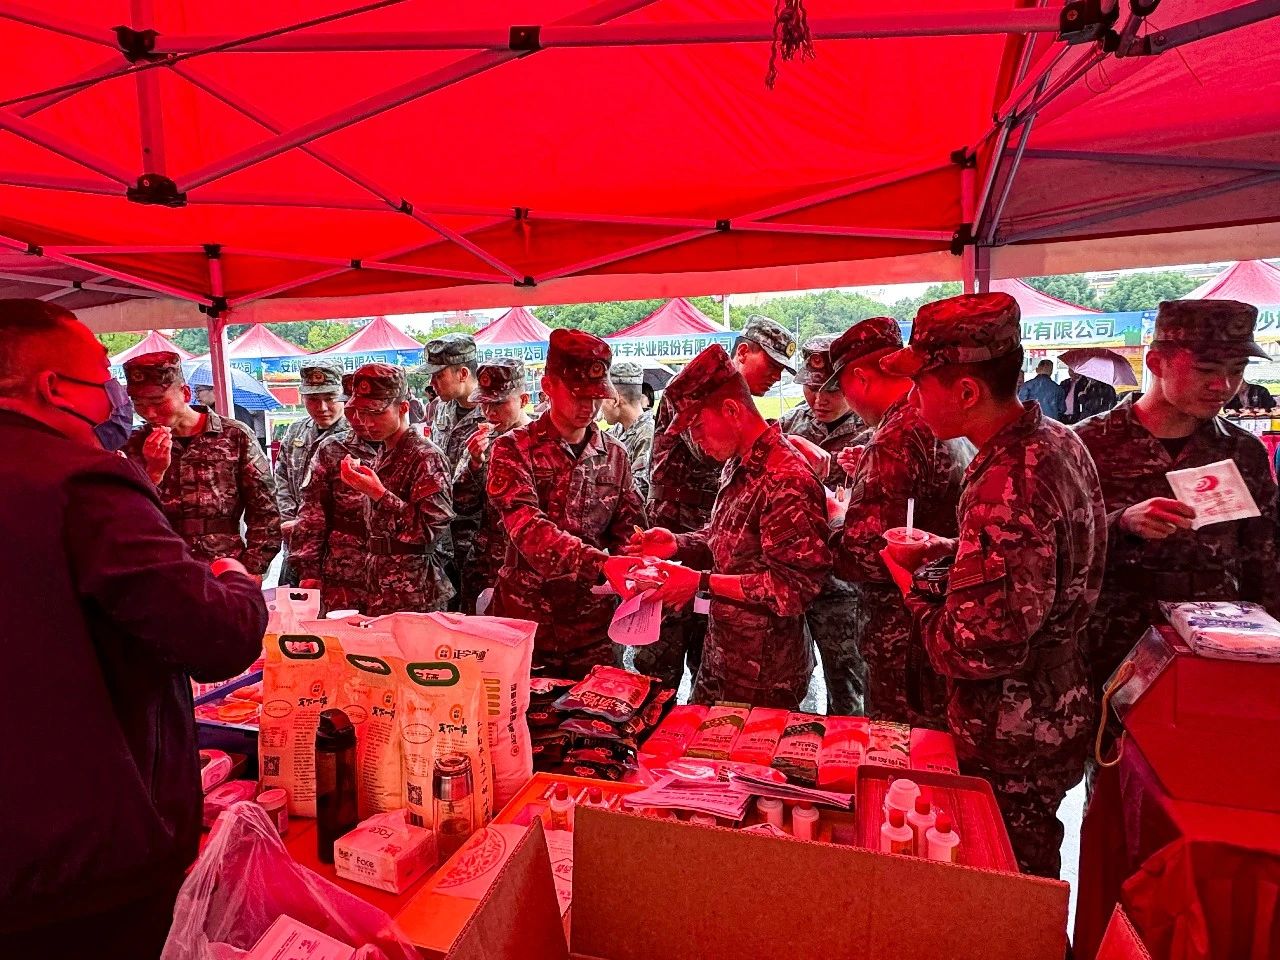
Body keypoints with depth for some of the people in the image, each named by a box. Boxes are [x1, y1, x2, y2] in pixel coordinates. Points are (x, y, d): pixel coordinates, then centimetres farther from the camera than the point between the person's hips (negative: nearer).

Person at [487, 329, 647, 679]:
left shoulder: (615, 455, 6)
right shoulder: (513, 449, -7)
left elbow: (629, 530, 8)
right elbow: (527, 527, -21)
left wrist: (633, 568, -15)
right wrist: (600, 562, -34)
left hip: (593, 625, 3)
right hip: (525, 619, -3)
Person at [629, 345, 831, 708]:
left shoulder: (787, 481, -24)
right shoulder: (738, 466, 6)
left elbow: (795, 586, -25)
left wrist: (702, 583, -24)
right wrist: (678, 544, -2)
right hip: (720, 656, 9)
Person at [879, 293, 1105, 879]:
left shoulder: (1006, 486, -31)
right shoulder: (1055, 440, 1)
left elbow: (981, 649, -29)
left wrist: (916, 591, -14)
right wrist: (944, 552, 3)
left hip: (1011, 748, -9)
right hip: (1058, 715, 9)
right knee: (1032, 878, 27)